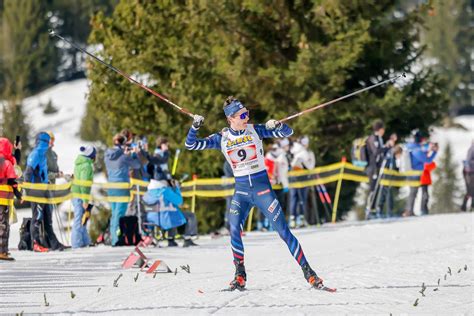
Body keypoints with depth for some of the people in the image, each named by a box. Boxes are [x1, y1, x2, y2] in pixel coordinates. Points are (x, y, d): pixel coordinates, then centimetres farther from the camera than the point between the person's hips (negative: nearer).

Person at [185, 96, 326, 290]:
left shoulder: (255, 130, -4)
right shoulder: (222, 138, 0)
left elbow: (288, 132, -3)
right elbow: (191, 145, 0)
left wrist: (277, 125, -25)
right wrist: (195, 127, -18)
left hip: (262, 187, -1)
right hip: (241, 190, 1)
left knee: (283, 231, -4)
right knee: (234, 229, -19)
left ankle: (308, 272, 2)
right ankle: (240, 275, -6)